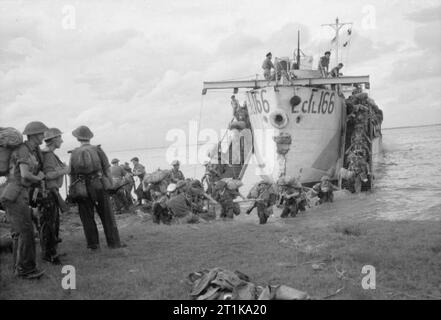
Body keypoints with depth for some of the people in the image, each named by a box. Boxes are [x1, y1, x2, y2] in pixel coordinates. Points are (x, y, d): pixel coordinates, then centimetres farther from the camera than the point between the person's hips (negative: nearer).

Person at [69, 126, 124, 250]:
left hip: (82, 190, 1)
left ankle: (93, 245, 11)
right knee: (107, 216, 5)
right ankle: (114, 242, 6)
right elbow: (107, 169, -3)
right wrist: (110, 186, 2)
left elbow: (72, 174, 4)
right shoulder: (98, 150, -1)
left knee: (87, 218, 9)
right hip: (99, 187, -1)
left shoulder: (74, 154, 3)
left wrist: (73, 191, 9)